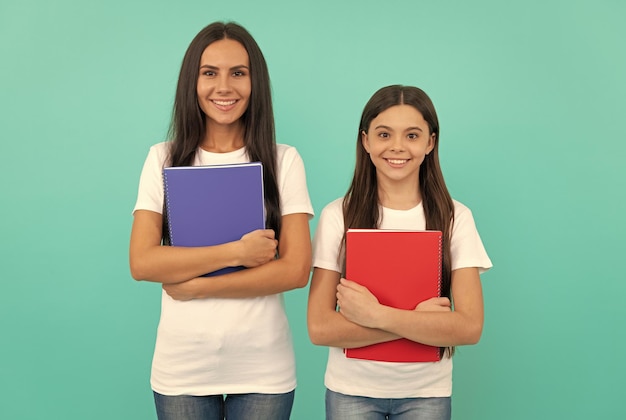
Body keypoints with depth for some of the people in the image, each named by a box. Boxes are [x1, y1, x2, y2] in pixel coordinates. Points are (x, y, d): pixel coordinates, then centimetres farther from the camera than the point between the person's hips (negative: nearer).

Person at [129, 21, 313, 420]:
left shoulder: (284, 161, -2)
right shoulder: (163, 159, 1)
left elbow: (296, 270, -9)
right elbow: (141, 263, -8)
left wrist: (195, 286, -12)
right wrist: (236, 251, -16)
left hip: (263, 369, 0)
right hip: (181, 369, 1)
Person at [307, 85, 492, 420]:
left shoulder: (456, 218, -6)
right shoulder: (337, 216, -8)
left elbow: (470, 327, -13)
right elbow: (320, 328, -13)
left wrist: (376, 315, -21)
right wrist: (417, 320, -19)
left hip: (426, 392, 1)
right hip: (351, 390, 0)